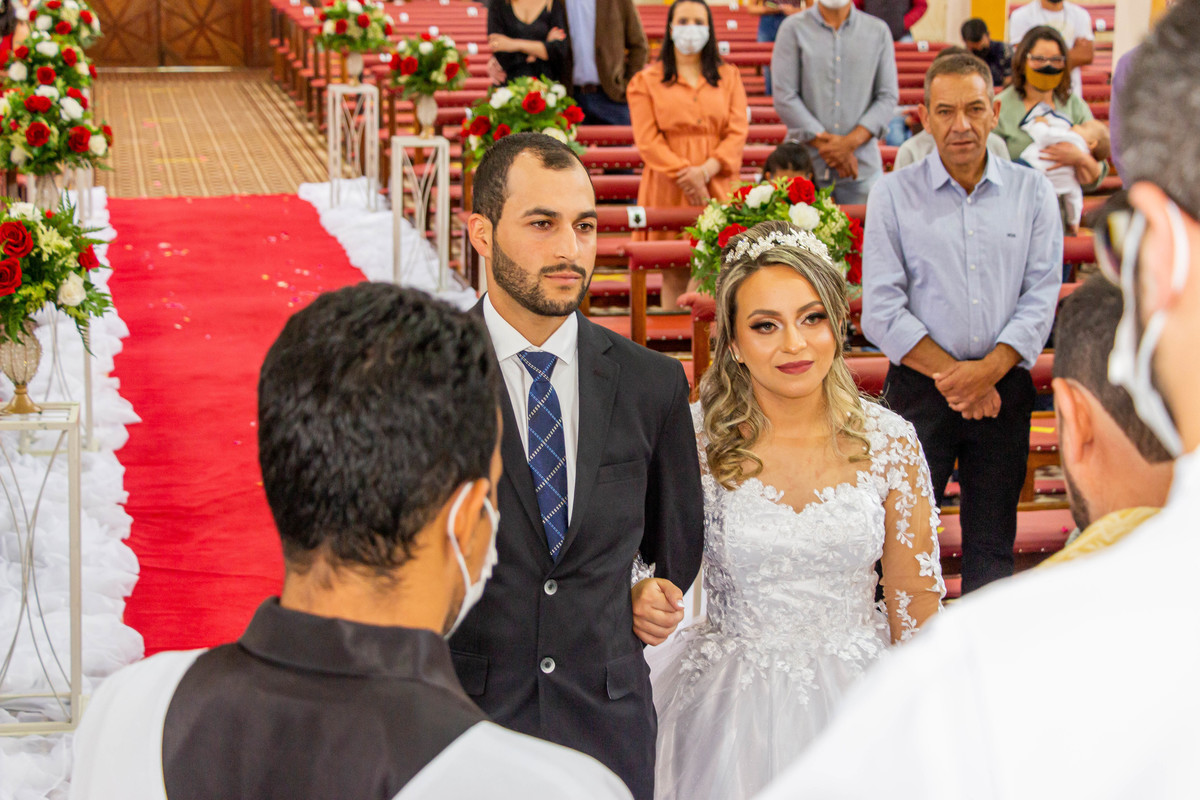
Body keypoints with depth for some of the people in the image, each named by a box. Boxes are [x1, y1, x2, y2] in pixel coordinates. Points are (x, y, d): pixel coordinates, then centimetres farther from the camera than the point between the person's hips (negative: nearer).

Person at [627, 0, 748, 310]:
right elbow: (647, 139, -1)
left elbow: (738, 132, 5)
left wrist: (705, 171, -11)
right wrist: (685, 175, -13)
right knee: (674, 274, -3)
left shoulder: (729, 76, 15)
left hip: (717, 186, 1)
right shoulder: (646, 80, 9)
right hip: (667, 189, -1)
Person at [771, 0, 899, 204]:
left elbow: (889, 97, 4)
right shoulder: (794, 28, 4)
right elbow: (784, 98, -3)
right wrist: (823, 143, -9)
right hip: (805, 164, -1)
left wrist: (850, 142, -10)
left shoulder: (878, 31, 10)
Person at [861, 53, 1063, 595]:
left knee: (992, 543, 8)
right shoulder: (894, 194, 2)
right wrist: (950, 373, -12)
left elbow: (1041, 296, 0)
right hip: (919, 389, -2)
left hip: (1004, 388, 2)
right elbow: (882, 310, -5)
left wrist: (986, 370, -13)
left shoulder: (1031, 192, 7)